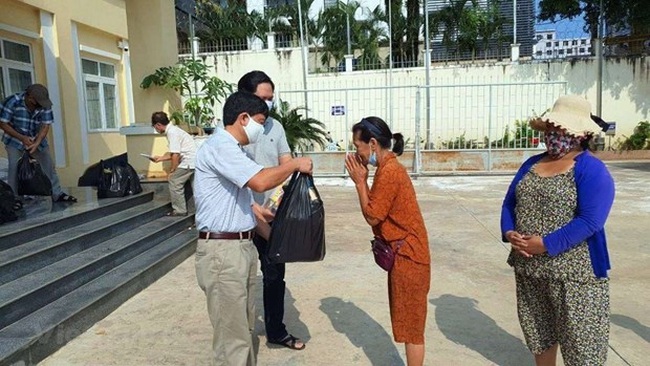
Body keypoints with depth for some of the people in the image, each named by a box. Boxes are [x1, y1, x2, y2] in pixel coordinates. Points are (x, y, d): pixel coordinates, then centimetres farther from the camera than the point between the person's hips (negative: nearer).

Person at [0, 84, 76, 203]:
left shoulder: (45, 105, -17)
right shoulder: (12, 102, -24)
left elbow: (45, 126, -17)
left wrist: (36, 143, -30)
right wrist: (22, 138, -26)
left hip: (37, 140, 3)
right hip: (15, 140, -3)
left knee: (49, 165, 0)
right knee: (14, 168, -10)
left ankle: (57, 194, 8)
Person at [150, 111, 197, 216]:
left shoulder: (172, 132, -16)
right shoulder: (172, 130, 15)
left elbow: (176, 155, -19)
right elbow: (173, 153, 21)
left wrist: (172, 170, -8)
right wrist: (159, 158, 24)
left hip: (188, 161, -10)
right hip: (193, 160, 10)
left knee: (174, 182, -2)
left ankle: (179, 210, 5)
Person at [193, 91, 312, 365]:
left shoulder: (232, 150, 17)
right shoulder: (219, 146, -16)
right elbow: (261, 182, -29)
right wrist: (295, 164, -13)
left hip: (242, 246, 10)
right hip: (222, 250, -10)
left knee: (244, 327, 20)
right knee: (233, 336, 0)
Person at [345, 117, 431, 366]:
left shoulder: (389, 171, -21)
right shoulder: (388, 167, 10)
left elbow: (372, 216, -17)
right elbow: (377, 209, 10)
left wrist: (360, 181, -10)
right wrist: (362, 180, 3)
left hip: (407, 255, -10)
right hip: (403, 253, 10)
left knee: (411, 324, 3)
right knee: (407, 321, 20)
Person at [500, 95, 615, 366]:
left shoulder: (592, 170, -11)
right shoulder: (531, 164, 9)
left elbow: (590, 221, -21)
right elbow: (509, 203, 10)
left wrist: (546, 245, -24)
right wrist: (509, 232, -8)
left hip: (573, 271, -6)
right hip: (528, 268, 6)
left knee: (581, 340, 6)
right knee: (538, 329, 21)